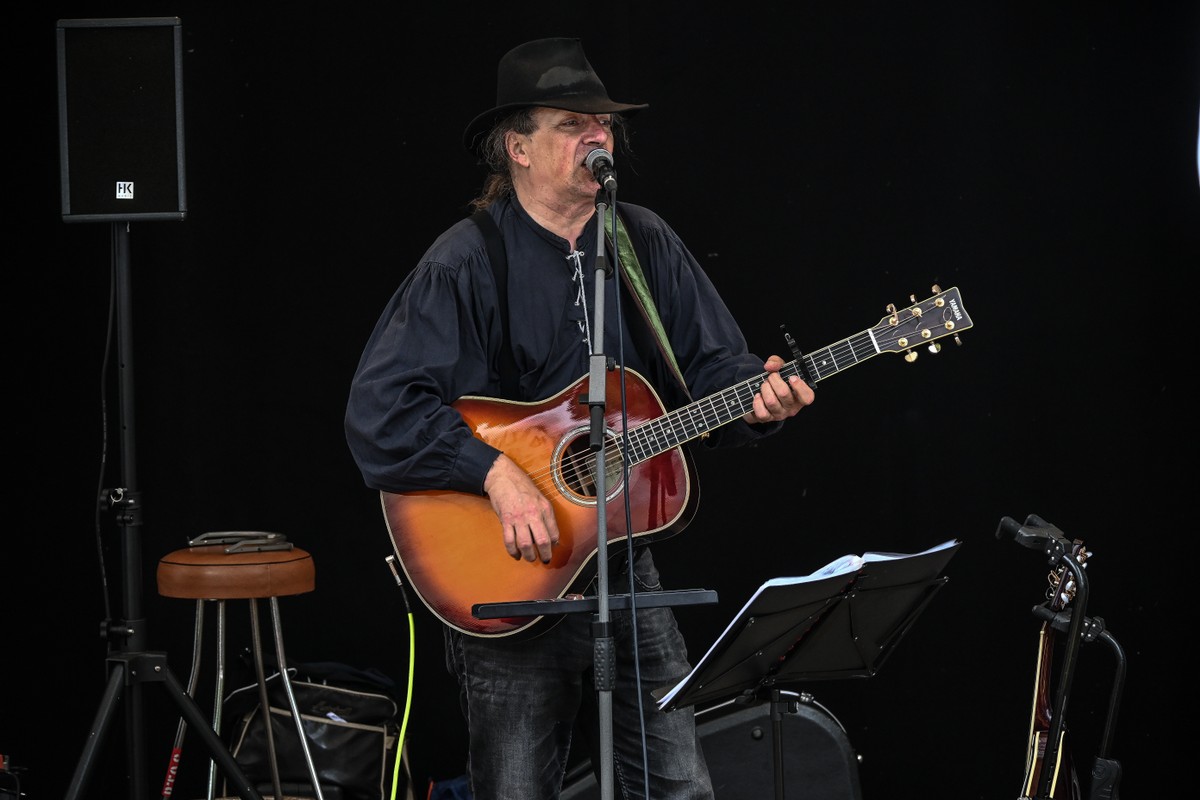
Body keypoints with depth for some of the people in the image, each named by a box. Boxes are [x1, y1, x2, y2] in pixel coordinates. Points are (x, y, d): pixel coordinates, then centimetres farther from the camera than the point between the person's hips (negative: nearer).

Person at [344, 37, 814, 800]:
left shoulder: (647, 244, 8)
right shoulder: (464, 265, -10)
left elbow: (710, 364, 9)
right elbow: (380, 409, -18)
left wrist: (755, 398, -14)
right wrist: (497, 473, -26)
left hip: (624, 561, 5)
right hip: (508, 576, -5)